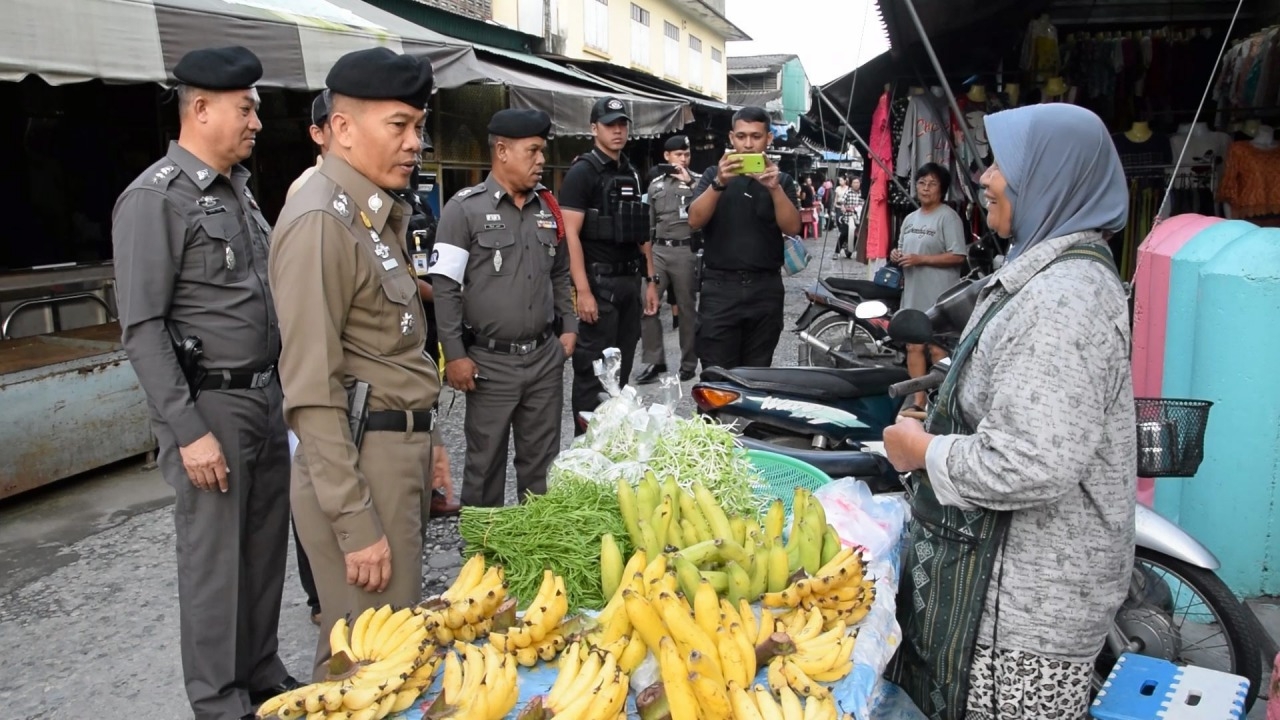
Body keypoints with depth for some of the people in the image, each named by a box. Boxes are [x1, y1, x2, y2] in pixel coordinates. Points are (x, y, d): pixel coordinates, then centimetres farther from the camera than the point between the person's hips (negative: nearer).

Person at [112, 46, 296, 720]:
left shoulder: (237, 188, 12)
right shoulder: (155, 198, -12)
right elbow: (142, 329, -15)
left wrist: (277, 387, 14)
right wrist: (189, 431, -17)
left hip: (265, 394, 8)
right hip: (210, 403, -7)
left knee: (266, 546, 16)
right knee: (214, 557, 4)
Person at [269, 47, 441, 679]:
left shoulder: (378, 213, 14)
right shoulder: (320, 222, -15)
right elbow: (312, 391, -19)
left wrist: (423, 445, 15)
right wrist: (355, 524, -19)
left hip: (401, 450, 9)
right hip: (359, 460, -9)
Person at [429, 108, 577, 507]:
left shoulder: (548, 208, 10)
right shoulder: (465, 208, -7)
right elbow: (446, 288, -9)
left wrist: (568, 327, 10)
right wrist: (454, 354, -12)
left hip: (546, 357, 5)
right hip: (490, 362, -5)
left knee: (542, 459, 14)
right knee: (485, 462, 8)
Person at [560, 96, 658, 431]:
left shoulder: (631, 174, 16)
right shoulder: (582, 171, -7)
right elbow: (570, 234, -15)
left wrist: (650, 280, 14)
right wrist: (583, 291, -22)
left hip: (629, 281, 8)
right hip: (598, 282, -7)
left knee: (621, 369, 13)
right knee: (593, 371, -4)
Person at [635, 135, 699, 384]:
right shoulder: (656, 184, 14)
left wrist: (689, 183, -15)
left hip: (686, 251, -3)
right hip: (658, 250, 3)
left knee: (686, 308, 4)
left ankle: (689, 363, 14)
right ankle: (654, 360, 7)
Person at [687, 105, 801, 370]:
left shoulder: (781, 180, 10)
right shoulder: (713, 175, 8)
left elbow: (792, 228, -3)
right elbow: (694, 221, -7)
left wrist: (774, 188, -18)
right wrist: (719, 183, -22)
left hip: (765, 289, 2)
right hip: (720, 287, -1)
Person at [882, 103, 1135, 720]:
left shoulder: (1065, 299, -24)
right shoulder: (1051, 271, 12)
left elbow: (1029, 467, -32)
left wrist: (922, 450, -17)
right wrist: (935, 428, 13)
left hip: (1025, 603, -10)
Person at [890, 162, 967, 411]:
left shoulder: (948, 217, -6)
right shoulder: (910, 218, 18)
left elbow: (957, 256, -14)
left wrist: (921, 259, -18)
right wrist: (896, 255, 4)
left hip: (939, 296, -8)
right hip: (913, 293, 8)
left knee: (937, 349, -6)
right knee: (914, 346, 8)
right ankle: (918, 400, 16)